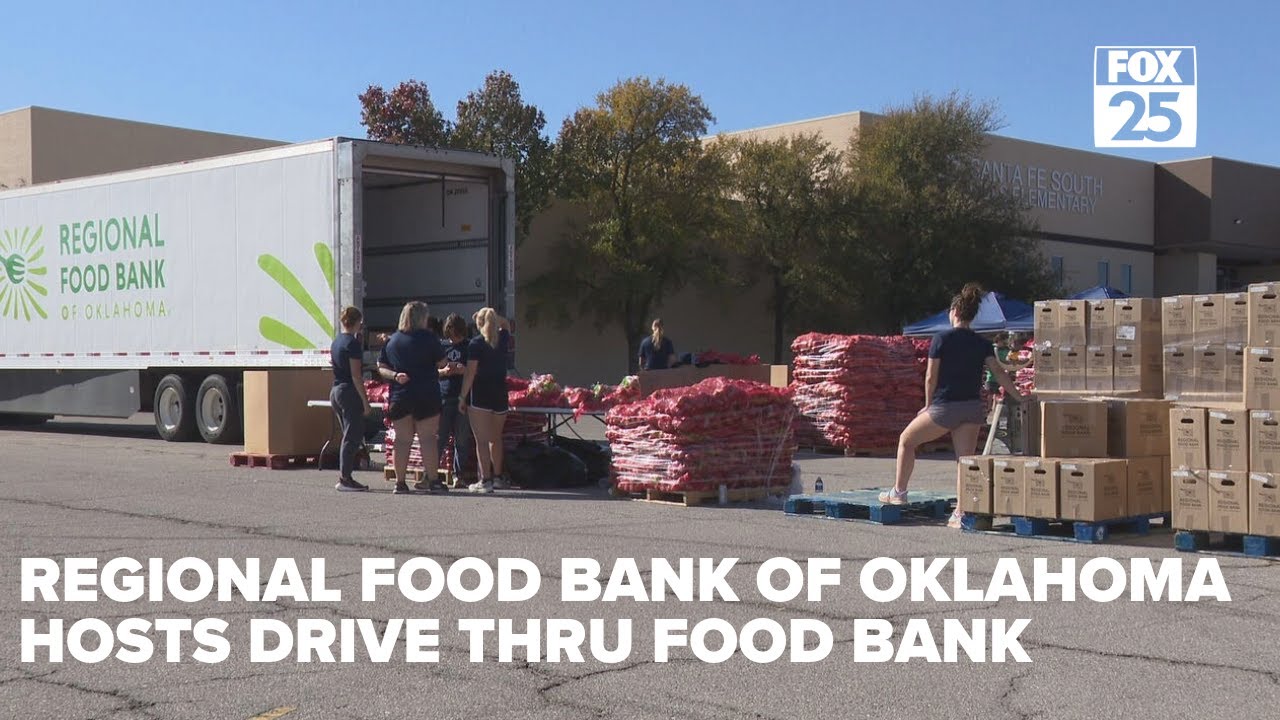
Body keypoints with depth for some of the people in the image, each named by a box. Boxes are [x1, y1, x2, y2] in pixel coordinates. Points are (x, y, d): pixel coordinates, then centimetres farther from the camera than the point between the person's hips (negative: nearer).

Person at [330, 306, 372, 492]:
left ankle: (343, 476, 14)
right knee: (352, 437, -4)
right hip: (350, 392, -9)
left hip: (335, 391, 9)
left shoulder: (336, 342, 13)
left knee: (349, 436, 15)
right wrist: (365, 401, -15)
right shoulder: (352, 343, -13)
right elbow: (356, 375, -17)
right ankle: (345, 479, -4)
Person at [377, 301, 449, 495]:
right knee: (427, 437, 1)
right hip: (426, 396, -4)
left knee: (402, 439, 6)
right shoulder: (428, 337, -5)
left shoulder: (392, 340, 8)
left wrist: (394, 375, -6)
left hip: (399, 396, 4)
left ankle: (400, 482, 5)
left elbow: (381, 367, 7)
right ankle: (432, 480, -1)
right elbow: (442, 363, 3)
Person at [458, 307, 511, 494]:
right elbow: (506, 325, 31)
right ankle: (498, 477, 27)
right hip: (500, 395, 5)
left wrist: (463, 397, -7)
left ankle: (485, 480, -9)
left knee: (482, 439, -4)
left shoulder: (476, 343, -8)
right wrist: (494, 316, 18)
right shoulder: (503, 339, 5)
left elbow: (470, 373, -11)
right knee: (496, 438, 18)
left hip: (480, 396, -5)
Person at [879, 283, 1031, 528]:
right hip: (973, 408, 4)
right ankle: (961, 512, 1)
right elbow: (999, 373, 0)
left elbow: (931, 377, -6)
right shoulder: (982, 344, 5)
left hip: (945, 407, -4)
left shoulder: (942, 339, -7)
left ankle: (899, 492, 20)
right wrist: (1020, 398, 6)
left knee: (906, 441, 15)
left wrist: (928, 405, 6)